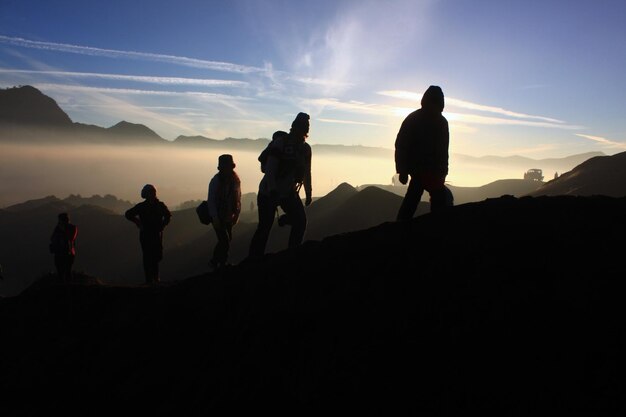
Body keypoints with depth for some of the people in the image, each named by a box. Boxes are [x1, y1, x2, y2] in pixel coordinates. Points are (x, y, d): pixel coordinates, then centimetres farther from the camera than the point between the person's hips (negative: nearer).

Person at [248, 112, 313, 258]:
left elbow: (306, 173, 13)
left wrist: (308, 194, 13)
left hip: (289, 192, 5)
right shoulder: (280, 142, -16)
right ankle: (253, 259, 10)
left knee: (300, 222, -9)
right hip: (269, 192, -5)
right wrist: (272, 189, -33)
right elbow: (270, 167, -24)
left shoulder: (305, 148, 3)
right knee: (265, 227, -2)